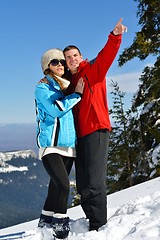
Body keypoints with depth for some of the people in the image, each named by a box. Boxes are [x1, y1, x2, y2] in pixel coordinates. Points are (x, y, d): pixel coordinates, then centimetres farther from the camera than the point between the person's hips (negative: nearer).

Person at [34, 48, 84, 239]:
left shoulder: (67, 87, 17)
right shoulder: (42, 88, -1)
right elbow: (56, 109, -17)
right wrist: (76, 94, -9)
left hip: (68, 145, 6)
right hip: (51, 145, -6)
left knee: (56, 186, 10)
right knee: (62, 185, -18)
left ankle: (46, 222, 23)